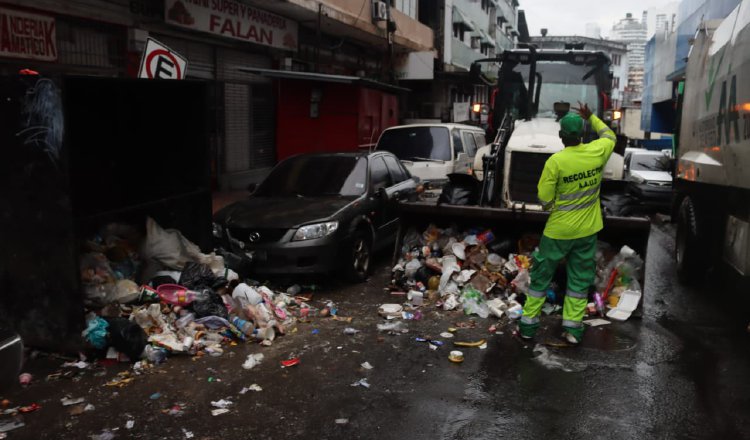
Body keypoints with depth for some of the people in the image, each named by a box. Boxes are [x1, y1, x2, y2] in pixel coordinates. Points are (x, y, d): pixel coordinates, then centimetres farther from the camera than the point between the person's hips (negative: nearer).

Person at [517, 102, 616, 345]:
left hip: (559, 229, -3)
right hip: (587, 229, 4)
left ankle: (528, 323, 15)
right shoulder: (597, 152, -7)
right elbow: (609, 136, 19)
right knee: (580, 278, 13)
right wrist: (591, 117, 25)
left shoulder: (556, 161, -19)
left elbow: (544, 199, -14)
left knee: (541, 275, 9)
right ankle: (573, 327, 16)